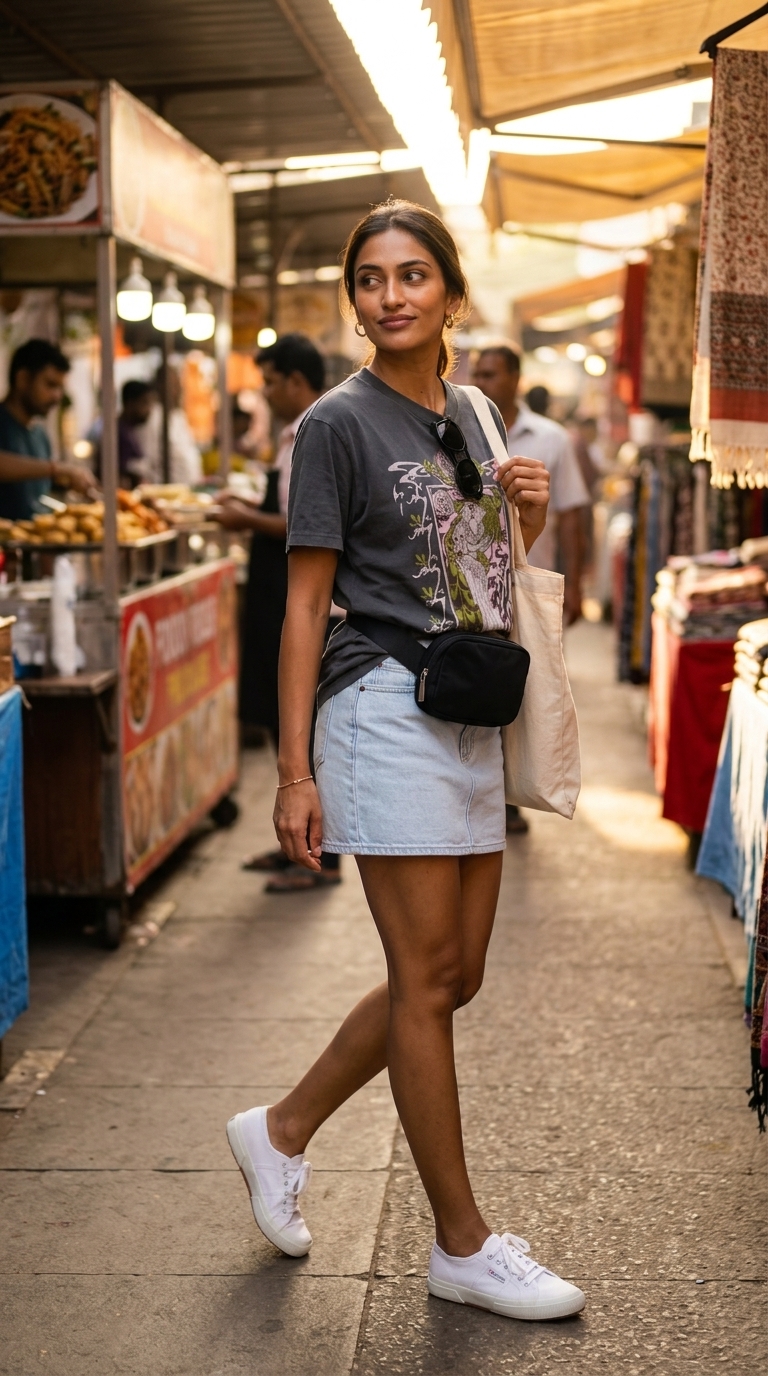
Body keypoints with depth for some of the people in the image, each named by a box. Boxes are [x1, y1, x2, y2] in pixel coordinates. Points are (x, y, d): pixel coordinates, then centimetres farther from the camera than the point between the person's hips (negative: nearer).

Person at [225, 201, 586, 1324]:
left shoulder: (470, 416, 14)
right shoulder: (339, 424, -7)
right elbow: (306, 607, -9)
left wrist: (530, 511, 2)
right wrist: (293, 772, -13)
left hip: (472, 720, 8)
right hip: (387, 711, -8)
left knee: (454, 976, 12)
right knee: (427, 982, -2)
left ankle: (282, 1131, 28)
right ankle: (463, 1246, 10)